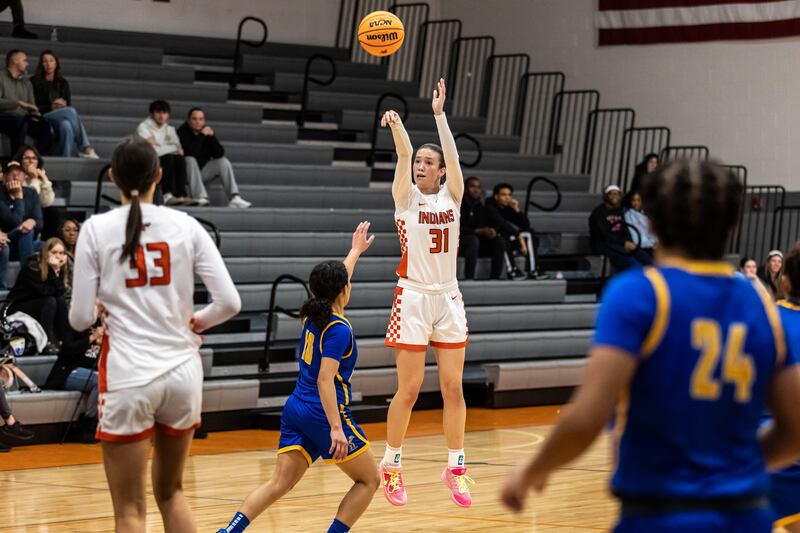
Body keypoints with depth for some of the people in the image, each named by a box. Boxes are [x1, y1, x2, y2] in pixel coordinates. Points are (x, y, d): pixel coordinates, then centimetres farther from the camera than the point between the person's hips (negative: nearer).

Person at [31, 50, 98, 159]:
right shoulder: (34, 82, 8)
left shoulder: (63, 83, 21)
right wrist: (51, 107, -13)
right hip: (42, 118, -4)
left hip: (60, 119, 4)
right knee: (71, 111, -32)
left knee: (66, 125, -36)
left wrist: (63, 105, -8)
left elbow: (68, 105, 16)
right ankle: (84, 147, -37)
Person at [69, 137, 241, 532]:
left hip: (127, 377, -3)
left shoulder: (97, 229, -4)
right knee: (171, 492, 21)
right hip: (182, 371, 3)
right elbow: (229, 302, -4)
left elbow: (80, 318, -5)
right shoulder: (185, 225, 1)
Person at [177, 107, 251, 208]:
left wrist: (212, 137, -19)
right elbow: (189, 153, -29)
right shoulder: (182, 132, -12)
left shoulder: (207, 131, 2)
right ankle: (201, 198, -44)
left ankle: (234, 198, -25)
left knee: (223, 161, -11)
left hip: (203, 170, 5)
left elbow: (219, 154, -7)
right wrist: (201, 136, -27)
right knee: (190, 160, -32)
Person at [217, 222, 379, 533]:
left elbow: (335, 279, 32)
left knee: (280, 483, 0)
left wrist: (356, 250, 48)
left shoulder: (313, 315, 11)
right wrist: (336, 428, -26)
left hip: (295, 410, 8)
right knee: (369, 480, 7)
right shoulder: (338, 329, -13)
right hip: (324, 413, -8)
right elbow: (325, 380, -21)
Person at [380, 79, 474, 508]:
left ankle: (455, 468, 12)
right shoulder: (406, 197, 0)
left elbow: (452, 154, -7)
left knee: (453, 388, 4)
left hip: (448, 299, 3)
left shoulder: (452, 196, 8)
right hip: (413, 299, -3)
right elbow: (404, 155, -18)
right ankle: (391, 465, 11)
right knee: (409, 389, -3)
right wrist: (396, 125, -34)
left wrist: (439, 113, -16)